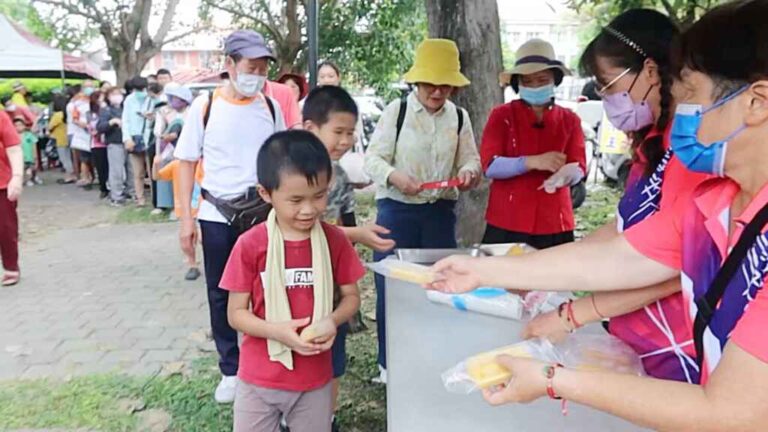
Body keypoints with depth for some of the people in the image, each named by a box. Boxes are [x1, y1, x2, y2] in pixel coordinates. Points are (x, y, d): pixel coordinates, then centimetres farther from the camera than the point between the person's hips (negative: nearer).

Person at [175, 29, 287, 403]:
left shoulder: (270, 107, 2)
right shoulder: (204, 107, -4)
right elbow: (187, 162, 0)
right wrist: (186, 218, -5)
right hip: (217, 215, 0)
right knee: (220, 295, 9)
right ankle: (230, 370, 25)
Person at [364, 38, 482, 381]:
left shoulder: (459, 117, 5)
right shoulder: (396, 111, -3)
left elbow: (470, 159, 8)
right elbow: (373, 159, -6)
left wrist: (469, 173, -16)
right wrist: (395, 177, -26)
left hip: (440, 212, 3)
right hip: (396, 211, -2)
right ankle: (389, 363, 21)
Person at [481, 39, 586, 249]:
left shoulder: (570, 119, 9)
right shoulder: (502, 115, 2)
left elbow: (578, 167, 2)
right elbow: (489, 166, -9)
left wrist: (564, 176, -23)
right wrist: (532, 162, -23)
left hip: (555, 224, 2)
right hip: (506, 223, -2)